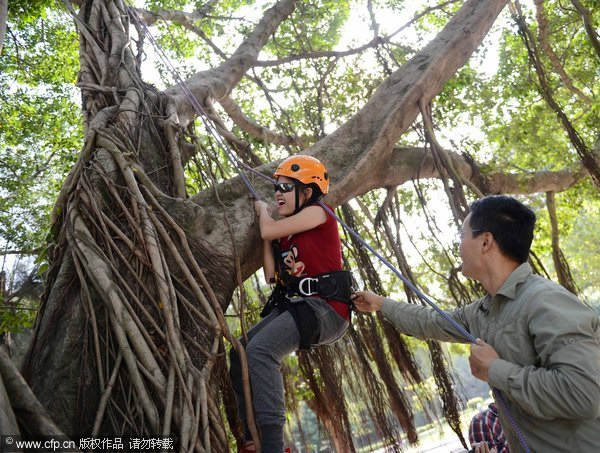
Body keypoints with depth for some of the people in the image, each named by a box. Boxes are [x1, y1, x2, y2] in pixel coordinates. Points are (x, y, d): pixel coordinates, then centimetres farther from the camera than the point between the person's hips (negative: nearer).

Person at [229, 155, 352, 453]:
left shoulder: (318, 213, -4)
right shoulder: (286, 230, 19)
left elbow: (268, 231, -12)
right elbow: (271, 275, 14)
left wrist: (262, 209, 11)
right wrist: (265, 227, 15)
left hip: (326, 306, -9)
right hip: (294, 305, 9)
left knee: (260, 351, -27)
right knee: (240, 353, 2)